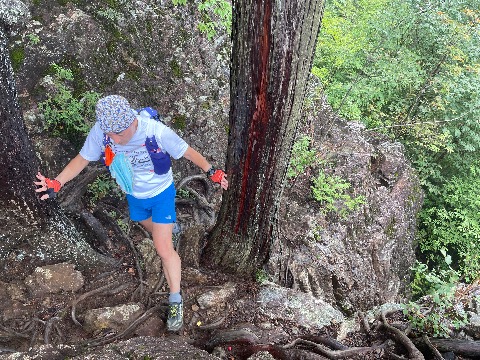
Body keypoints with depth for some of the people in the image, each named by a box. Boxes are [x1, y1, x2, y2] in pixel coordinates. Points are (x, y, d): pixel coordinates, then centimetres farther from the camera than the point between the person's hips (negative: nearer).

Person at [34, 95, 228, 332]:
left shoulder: (157, 131, -34)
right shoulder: (100, 132, -26)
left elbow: (187, 152, -19)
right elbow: (82, 159, -11)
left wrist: (211, 171, -14)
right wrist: (56, 183, -22)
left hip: (161, 194, -4)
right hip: (134, 196, 4)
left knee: (163, 248, -8)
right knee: (154, 231, 29)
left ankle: (175, 301, 7)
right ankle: (171, 228, 66)